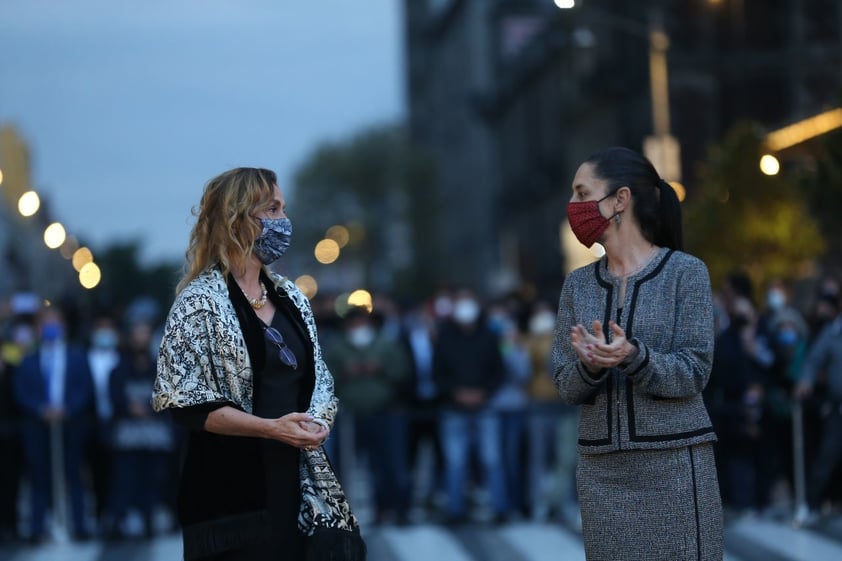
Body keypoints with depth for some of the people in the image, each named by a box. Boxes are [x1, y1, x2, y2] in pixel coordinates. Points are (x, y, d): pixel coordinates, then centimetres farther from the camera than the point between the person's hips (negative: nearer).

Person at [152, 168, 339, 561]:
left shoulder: (291, 298, 13)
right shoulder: (200, 301, -7)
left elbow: (318, 380, 17)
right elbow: (185, 402, -13)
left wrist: (319, 422, -6)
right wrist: (272, 428, -21)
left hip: (295, 477, 6)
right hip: (231, 486, -6)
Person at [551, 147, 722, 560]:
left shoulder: (685, 272, -4)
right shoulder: (578, 285, 9)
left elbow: (692, 374, -8)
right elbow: (567, 387, 5)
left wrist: (632, 357, -26)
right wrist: (590, 364, -17)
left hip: (675, 464, -4)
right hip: (603, 470, 4)